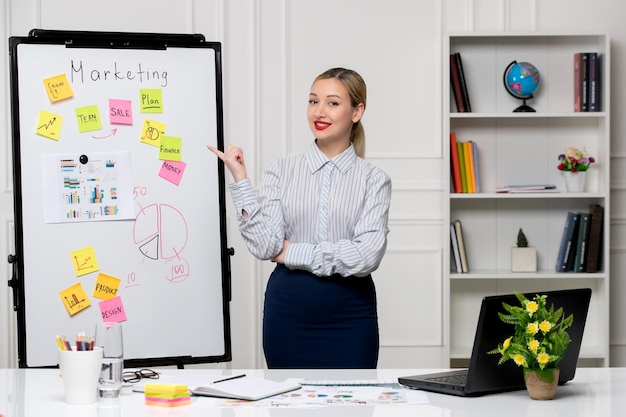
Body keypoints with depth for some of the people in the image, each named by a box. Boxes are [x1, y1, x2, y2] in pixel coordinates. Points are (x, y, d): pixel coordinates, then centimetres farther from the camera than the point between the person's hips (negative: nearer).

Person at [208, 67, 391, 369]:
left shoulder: (373, 180, 1)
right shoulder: (282, 171, 4)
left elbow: (367, 255, -11)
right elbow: (265, 247, -7)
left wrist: (294, 253, -9)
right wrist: (240, 179, -10)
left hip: (349, 317, -1)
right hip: (289, 312, 1)